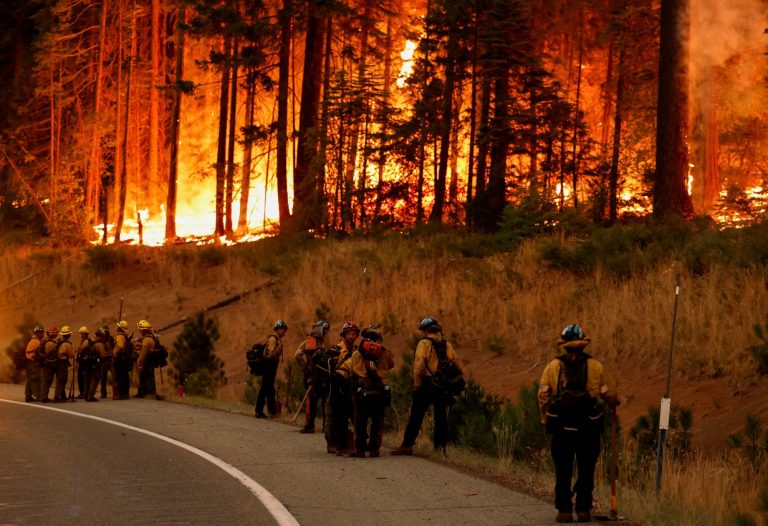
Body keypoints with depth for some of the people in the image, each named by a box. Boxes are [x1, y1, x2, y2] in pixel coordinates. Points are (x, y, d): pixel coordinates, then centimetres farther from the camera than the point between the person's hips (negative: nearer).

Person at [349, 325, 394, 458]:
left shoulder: (356, 354, 2)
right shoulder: (384, 352, 2)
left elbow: (352, 371, 9)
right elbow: (391, 365, 18)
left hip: (361, 392, 0)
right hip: (379, 392, 0)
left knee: (360, 422, 6)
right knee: (377, 422, 7)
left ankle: (360, 449, 4)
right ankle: (374, 448, 5)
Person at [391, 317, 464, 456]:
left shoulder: (424, 343, -5)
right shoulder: (447, 345, 11)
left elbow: (419, 365, -16)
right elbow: (457, 366, 9)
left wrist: (417, 384, -13)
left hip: (427, 385, -5)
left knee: (416, 417, 0)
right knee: (441, 418, 9)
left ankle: (407, 445, 0)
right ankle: (440, 447, 6)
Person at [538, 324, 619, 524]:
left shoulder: (553, 367, 0)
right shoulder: (596, 367, 0)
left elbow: (543, 395, -2)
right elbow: (610, 395, 4)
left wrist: (546, 420, 10)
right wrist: (613, 404, 26)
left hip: (561, 427, 0)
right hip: (589, 428, 0)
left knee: (563, 471, 7)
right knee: (586, 470, 9)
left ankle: (564, 510, 5)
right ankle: (583, 509, 8)